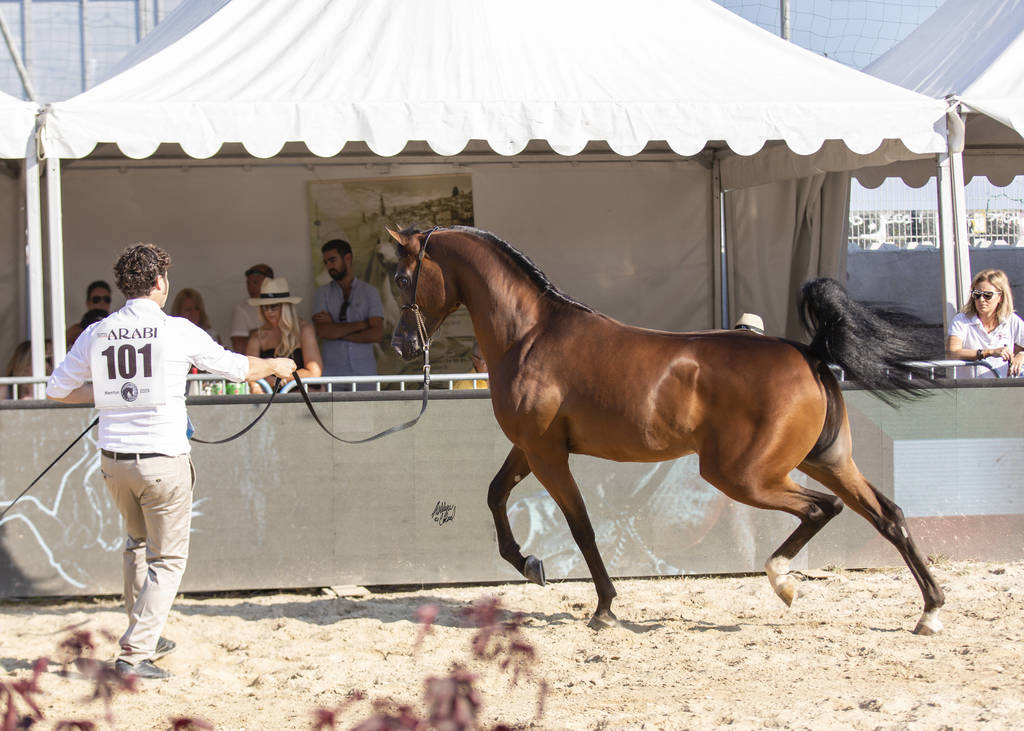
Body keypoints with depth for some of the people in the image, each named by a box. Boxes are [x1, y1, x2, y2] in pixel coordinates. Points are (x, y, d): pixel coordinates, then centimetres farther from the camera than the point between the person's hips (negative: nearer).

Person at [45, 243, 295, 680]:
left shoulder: (96, 334, 2)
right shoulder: (177, 332, -8)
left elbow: (58, 389, 9)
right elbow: (235, 367, 5)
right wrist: (276, 366, 25)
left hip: (113, 460, 5)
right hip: (163, 460, -5)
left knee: (137, 545, 26)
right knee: (168, 558, 5)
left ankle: (144, 636, 33)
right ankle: (135, 653, -5)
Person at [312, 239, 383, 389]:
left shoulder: (370, 293, 5)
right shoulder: (323, 294, 7)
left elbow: (376, 334, -6)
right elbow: (322, 331, -8)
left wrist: (337, 332, -7)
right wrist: (360, 325, -8)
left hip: (364, 371, 0)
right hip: (333, 370, 0)